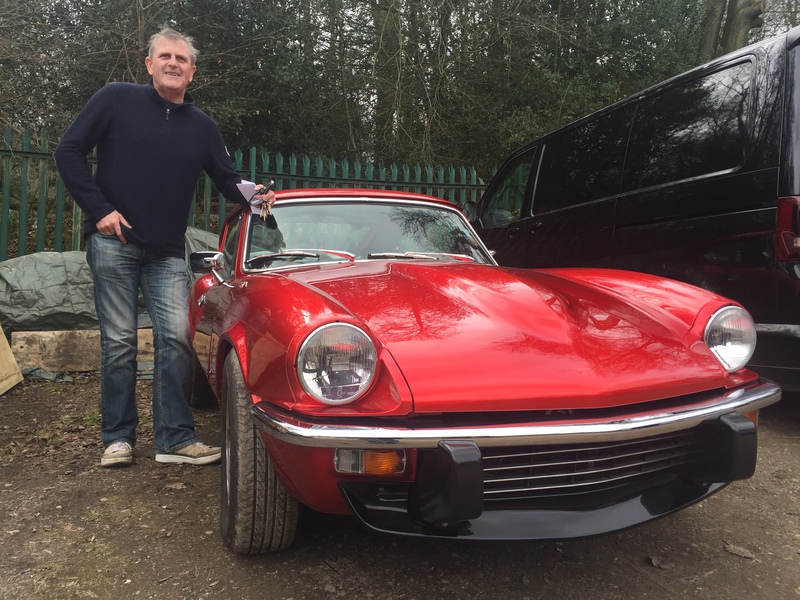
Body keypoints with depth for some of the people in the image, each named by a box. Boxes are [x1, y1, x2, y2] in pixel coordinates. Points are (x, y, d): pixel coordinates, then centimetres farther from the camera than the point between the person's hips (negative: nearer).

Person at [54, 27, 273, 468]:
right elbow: (68, 151, 0)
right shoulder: (117, 99, 2)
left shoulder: (202, 126, 12)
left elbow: (226, 179, 17)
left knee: (175, 336, -8)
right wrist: (99, 209, -9)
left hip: (167, 253, 3)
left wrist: (252, 194, -4)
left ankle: (175, 438, -1)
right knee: (119, 340, 0)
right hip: (113, 241, -2)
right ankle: (117, 437, 12)